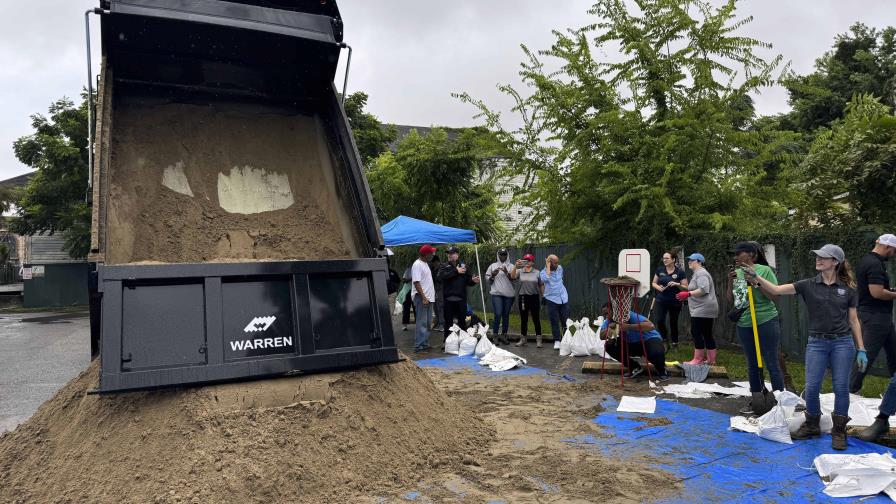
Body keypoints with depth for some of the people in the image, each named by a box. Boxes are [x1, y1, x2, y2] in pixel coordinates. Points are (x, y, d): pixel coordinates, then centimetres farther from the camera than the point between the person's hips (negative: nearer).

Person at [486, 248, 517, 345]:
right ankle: (495, 336, -2)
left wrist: (507, 272, -17)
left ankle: (504, 335, 16)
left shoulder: (511, 266, 9)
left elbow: (513, 278, -2)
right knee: (498, 314, -11)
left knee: (506, 315, 6)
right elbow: (487, 278, 10)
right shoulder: (493, 266, 11)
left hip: (509, 294, 1)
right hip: (496, 293, -1)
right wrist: (493, 275, -9)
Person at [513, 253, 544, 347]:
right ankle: (523, 339, 21)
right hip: (523, 297, 1)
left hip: (534, 297, -1)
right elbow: (513, 276, -17)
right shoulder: (520, 271, 3)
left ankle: (538, 340, 9)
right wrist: (516, 266, -31)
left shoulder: (537, 273, 5)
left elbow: (541, 285, 8)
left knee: (536, 319, 1)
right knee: (523, 319, 9)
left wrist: (543, 297, 3)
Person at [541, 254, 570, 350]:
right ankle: (557, 341, 8)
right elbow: (545, 278, -28)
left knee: (566, 321, 4)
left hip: (564, 299, 4)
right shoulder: (543, 272, -5)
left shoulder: (560, 268, 8)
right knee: (554, 322, -1)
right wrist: (548, 266, -19)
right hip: (551, 299, -4)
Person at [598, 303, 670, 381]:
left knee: (656, 352, -38)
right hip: (631, 343, 6)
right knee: (609, 346, -13)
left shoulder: (630, 315, -27)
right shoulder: (608, 321, -8)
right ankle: (635, 368, 4)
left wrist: (628, 326, -46)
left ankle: (661, 370, -1)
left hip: (649, 339, -6)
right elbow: (602, 336, -13)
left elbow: (651, 326, -41)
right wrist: (609, 328, -32)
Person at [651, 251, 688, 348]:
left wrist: (676, 284, -21)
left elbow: (686, 287, -3)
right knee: (659, 320, -13)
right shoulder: (660, 270, 3)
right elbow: (654, 283, 12)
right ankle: (664, 337, 12)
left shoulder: (680, 272, -5)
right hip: (661, 300, 2)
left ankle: (674, 342, 24)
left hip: (675, 302, -2)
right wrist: (658, 287, -10)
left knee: (673, 322, 7)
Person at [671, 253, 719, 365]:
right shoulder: (698, 273, 20)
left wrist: (687, 294, -24)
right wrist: (678, 285, 21)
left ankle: (698, 359, -6)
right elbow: (692, 288, 28)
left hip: (702, 310, -11)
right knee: (707, 334, 11)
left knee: (696, 332, -8)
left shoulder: (701, 273, -13)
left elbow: (703, 290, -25)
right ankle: (711, 359, 16)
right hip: (706, 310, 11)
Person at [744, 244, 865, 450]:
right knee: (811, 387, 1)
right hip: (817, 342, 1)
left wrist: (861, 349, 3)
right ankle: (812, 426, 22)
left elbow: (853, 320, 5)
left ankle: (839, 431, 17)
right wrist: (755, 277, -23)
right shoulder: (808, 285, 1)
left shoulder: (847, 289, 1)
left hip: (842, 342, 0)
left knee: (841, 387, 1)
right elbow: (776, 290, -9)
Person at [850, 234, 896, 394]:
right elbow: (877, 292, -28)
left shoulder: (868, 259, 12)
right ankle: (852, 390, 4)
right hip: (875, 316, -11)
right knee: (867, 355, -4)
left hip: (881, 315, 11)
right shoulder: (875, 264, -21)